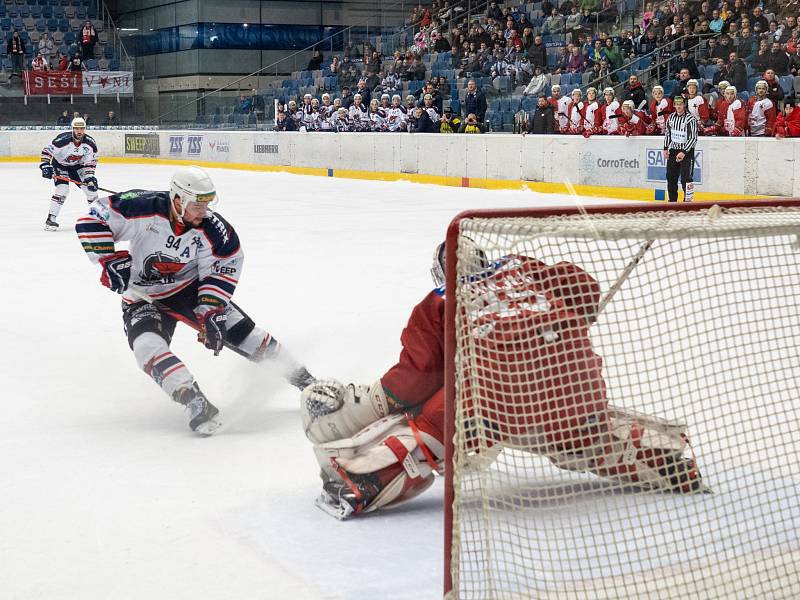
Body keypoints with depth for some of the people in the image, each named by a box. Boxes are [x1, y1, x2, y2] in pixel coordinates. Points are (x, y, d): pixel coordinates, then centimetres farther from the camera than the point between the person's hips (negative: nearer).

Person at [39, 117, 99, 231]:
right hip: (60, 165, -4)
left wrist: (90, 176, -16)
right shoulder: (62, 140, -31)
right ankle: (51, 218, -17)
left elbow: (91, 161, -8)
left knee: (91, 188, -3)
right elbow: (47, 150, -24)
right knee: (62, 189, -24)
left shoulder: (90, 143, -19)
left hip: (78, 166, 4)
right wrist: (45, 166, -33)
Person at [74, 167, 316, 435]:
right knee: (148, 345, -29)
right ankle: (194, 401, -34)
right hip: (143, 297, -1)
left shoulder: (212, 229, -19)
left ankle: (299, 376, 6)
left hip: (191, 288, 1)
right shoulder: (144, 207, -25)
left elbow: (224, 269, -8)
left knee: (240, 330, -8)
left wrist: (210, 310, -18)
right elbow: (92, 221, -17)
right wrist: (109, 260, -25)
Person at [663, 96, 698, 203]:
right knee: (671, 177, 9)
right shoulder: (671, 117, 5)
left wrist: (684, 152, -21)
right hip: (673, 150, 6)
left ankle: (688, 200, -6)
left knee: (686, 177, -12)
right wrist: (666, 149, 9)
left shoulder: (690, 119, -15)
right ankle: (672, 201, 20)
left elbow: (693, 138, -17)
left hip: (687, 151, -6)